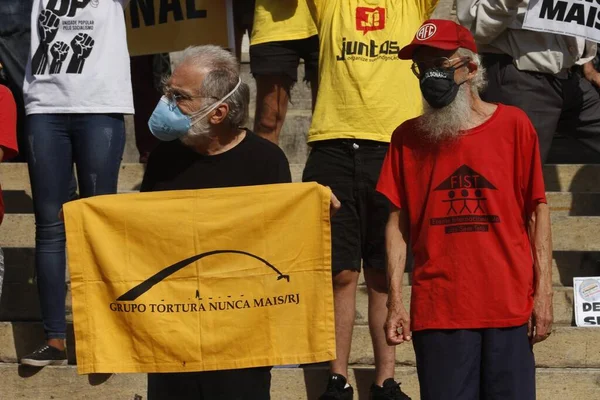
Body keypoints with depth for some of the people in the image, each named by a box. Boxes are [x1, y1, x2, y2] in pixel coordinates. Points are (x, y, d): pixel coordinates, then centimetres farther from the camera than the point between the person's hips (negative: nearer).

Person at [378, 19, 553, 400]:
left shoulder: (513, 125, 3)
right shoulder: (407, 138, 7)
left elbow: (537, 212, 4)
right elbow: (398, 223, 7)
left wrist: (544, 292, -2)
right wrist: (395, 302, 0)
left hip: (509, 309, -1)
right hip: (437, 309, 1)